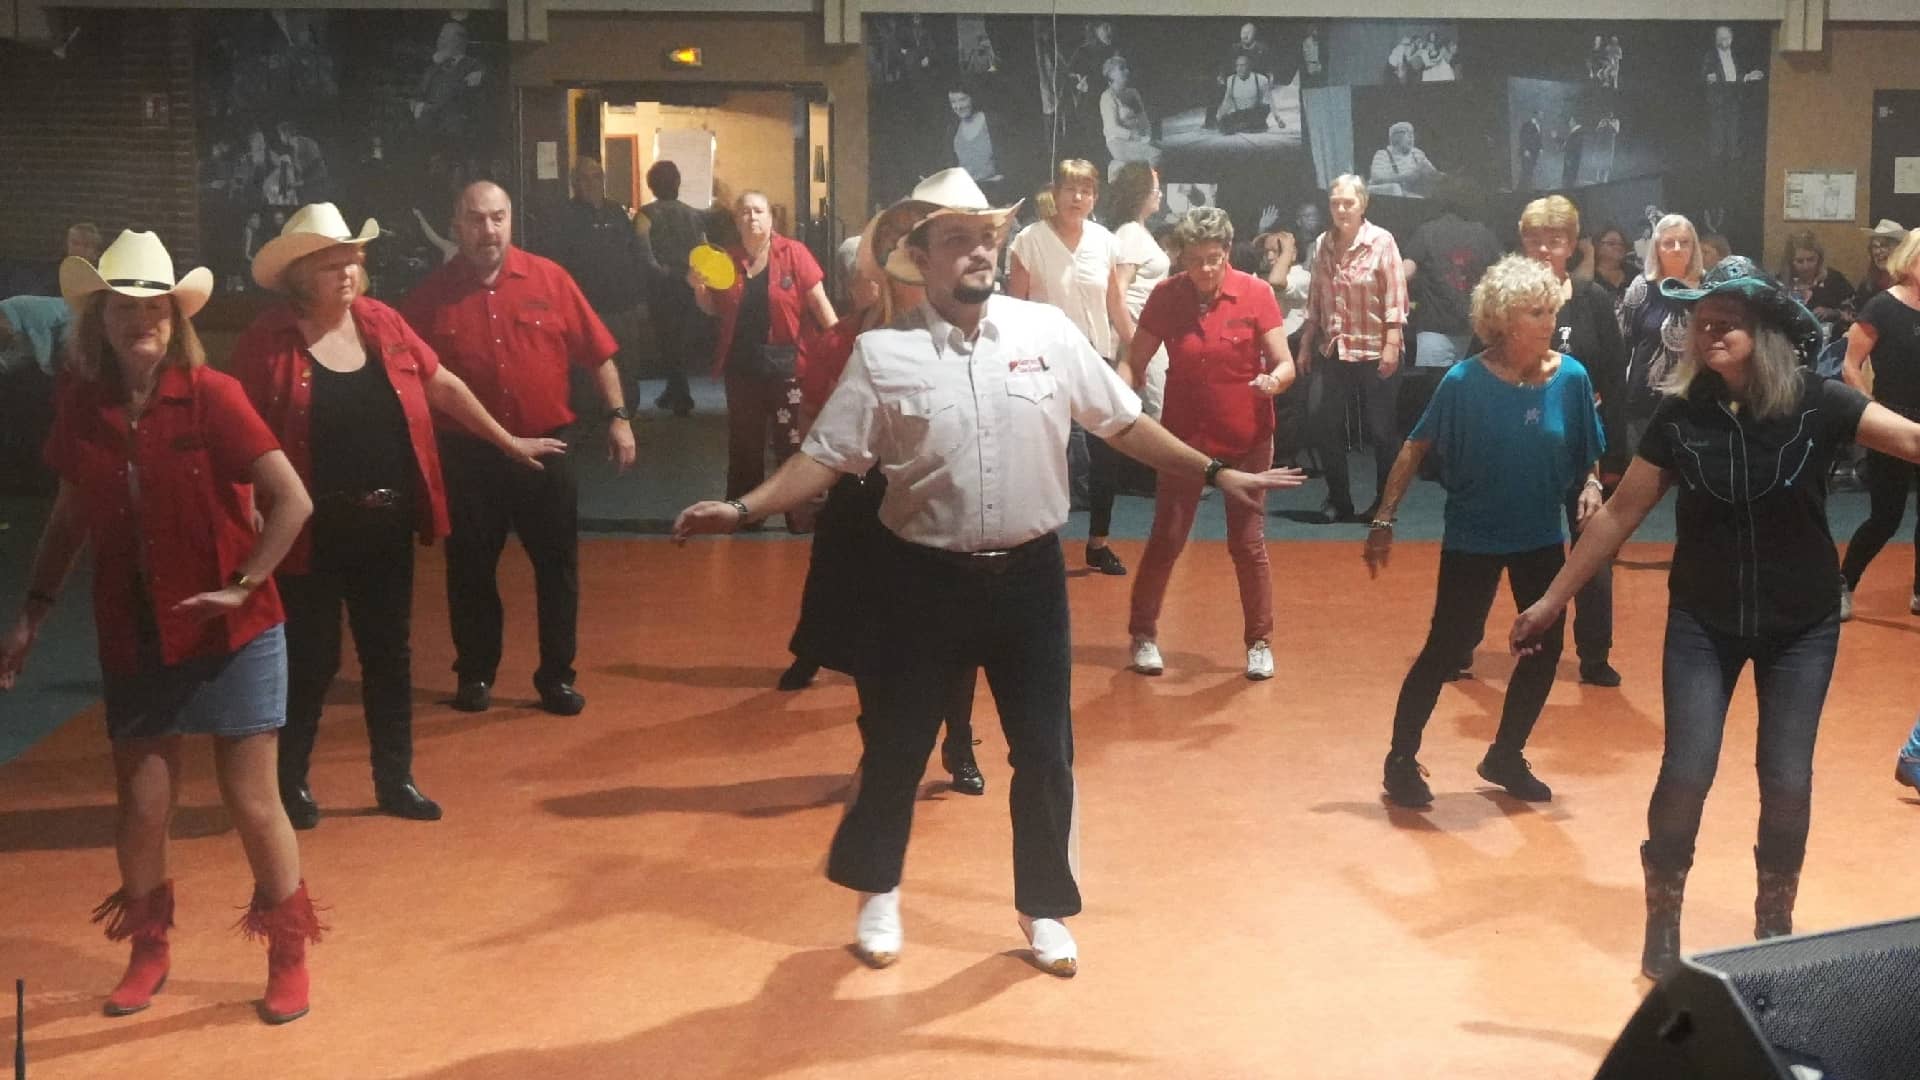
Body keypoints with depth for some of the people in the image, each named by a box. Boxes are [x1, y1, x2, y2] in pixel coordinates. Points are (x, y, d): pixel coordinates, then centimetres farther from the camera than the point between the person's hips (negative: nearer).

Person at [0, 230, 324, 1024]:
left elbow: (293, 502, -15)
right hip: (134, 637, 3)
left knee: (252, 802, 2)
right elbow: (70, 516, 11)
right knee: (141, 806, 7)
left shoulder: (210, 395, -13)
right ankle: (148, 949, 32)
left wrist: (243, 585, -16)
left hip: (230, 634, -3)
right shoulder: (82, 405, 0)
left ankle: (289, 955, 21)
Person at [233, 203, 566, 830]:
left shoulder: (381, 323, 3)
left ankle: (395, 780, 26)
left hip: (386, 524, 5)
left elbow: (442, 386, 14)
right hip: (313, 530, -5)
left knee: (389, 654, 13)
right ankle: (290, 783, 25)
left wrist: (508, 442, 20)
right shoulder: (268, 342, -10)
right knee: (311, 658, 5)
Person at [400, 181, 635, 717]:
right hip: (466, 454, 0)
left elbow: (597, 352, 1)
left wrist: (618, 416, -3)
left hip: (545, 446, 0)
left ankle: (556, 675, 19)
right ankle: (475, 673, 25)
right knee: (470, 568, 10)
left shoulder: (548, 278, -2)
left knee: (557, 565, 6)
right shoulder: (431, 293, -2)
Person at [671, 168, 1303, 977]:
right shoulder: (883, 354, -6)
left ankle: (1044, 910, 30)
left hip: (1028, 575, 2)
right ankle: (877, 894, 36)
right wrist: (743, 509, -17)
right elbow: (825, 458, -5)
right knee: (895, 746, 11)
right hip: (923, 578, -1)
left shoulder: (1047, 330, -1)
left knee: (1044, 753, 9)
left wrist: (1215, 473, 4)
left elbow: (1123, 423, 5)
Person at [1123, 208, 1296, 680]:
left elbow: (1285, 363, -11)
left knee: (1248, 543, 5)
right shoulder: (1165, 296, -8)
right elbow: (1135, 362, -5)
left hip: (1246, 439, -1)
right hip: (1184, 434, 1)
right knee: (1166, 539, 5)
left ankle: (1260, 642, 19)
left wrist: (1274, 380, -33)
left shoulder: (1256, 293, -11)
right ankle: (1143, 635, 21)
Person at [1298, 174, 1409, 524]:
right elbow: (1314, 301, 12)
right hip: (1332, 350, 5)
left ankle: (1384, 503, 16)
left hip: (1374, 351, -5)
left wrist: (1392, 344, -15)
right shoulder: (1322, 244, 7)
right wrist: (1305, 345, 10)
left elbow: (1395, 298, -10)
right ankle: (1338, 501, 16)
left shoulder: (1381, 241, -7)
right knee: (1322, 423, 2)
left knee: (1381, 430, 3)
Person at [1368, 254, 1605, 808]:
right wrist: (1384, 521, -11)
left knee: (1546, 647, 8)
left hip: (1540, 538, 4)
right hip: (1472, 538, -4)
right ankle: (1401, 759, 15)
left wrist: (1590, 485, -15)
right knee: (1446, 648, -1)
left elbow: (1587, 454, 5)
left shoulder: (1570, 377, -9)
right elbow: (1415, 449, -9)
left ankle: (1505, 757, 28)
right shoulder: (1465, 381, -17)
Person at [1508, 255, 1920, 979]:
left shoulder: (1817, 403, -13)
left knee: (1787, 782, 4)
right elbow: (1621, 512, -3)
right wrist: (1553, 599, 0)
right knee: (1686, 772, -4)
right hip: (1703, 621, 0)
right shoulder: (1682, 413, -9)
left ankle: (1774, 926, 27)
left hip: (1801, 625, 0)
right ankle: (1662, 923, 16)